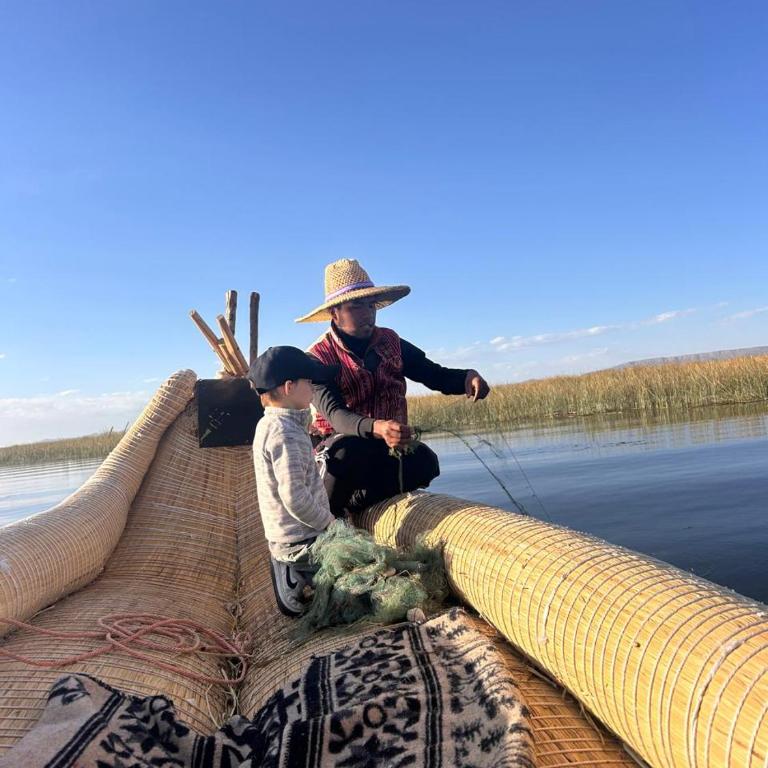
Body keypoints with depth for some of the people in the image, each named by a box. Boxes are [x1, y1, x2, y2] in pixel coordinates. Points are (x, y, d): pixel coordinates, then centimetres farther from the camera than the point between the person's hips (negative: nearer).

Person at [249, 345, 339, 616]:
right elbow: (294, 497, -27)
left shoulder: (267, 424, 7)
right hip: (302, 542, -10)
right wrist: (329, 522, -15)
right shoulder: (285, 434, -24)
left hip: (281, 540, 10)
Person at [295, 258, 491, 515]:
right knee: (346, 451, -38)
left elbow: (437, 376, 0)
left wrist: (468, 376, -24)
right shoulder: (318, 357, -13)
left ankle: (346, 506, -15)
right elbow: (334, 414, -28)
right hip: (339, 446, -3)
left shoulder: (390, 343, 1)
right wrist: (377, 428, -49)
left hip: (387, 447, 4)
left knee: (424, 460, -27)